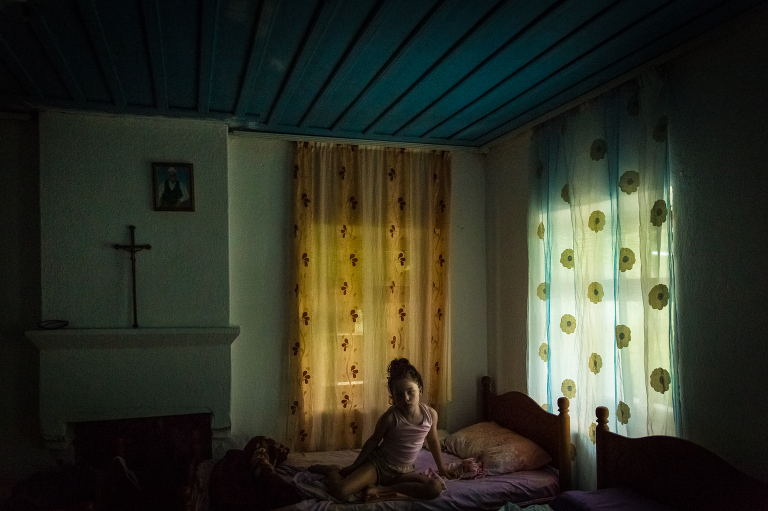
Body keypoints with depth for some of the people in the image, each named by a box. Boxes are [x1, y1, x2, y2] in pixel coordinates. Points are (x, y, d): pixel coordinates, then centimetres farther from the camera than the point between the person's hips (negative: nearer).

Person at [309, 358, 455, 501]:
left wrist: (441, 468, 24)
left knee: (436, 488, -23)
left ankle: (382, 489, -13)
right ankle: (332, 471, 14)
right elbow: (373, 441, -3)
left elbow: (433, 441, 12)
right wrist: (354, 466, 6)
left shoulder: (431, 414, -8)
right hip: (377, 464, -4)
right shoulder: (391, 417, -18)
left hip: (402, 472, 4)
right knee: (339, 492, -24)